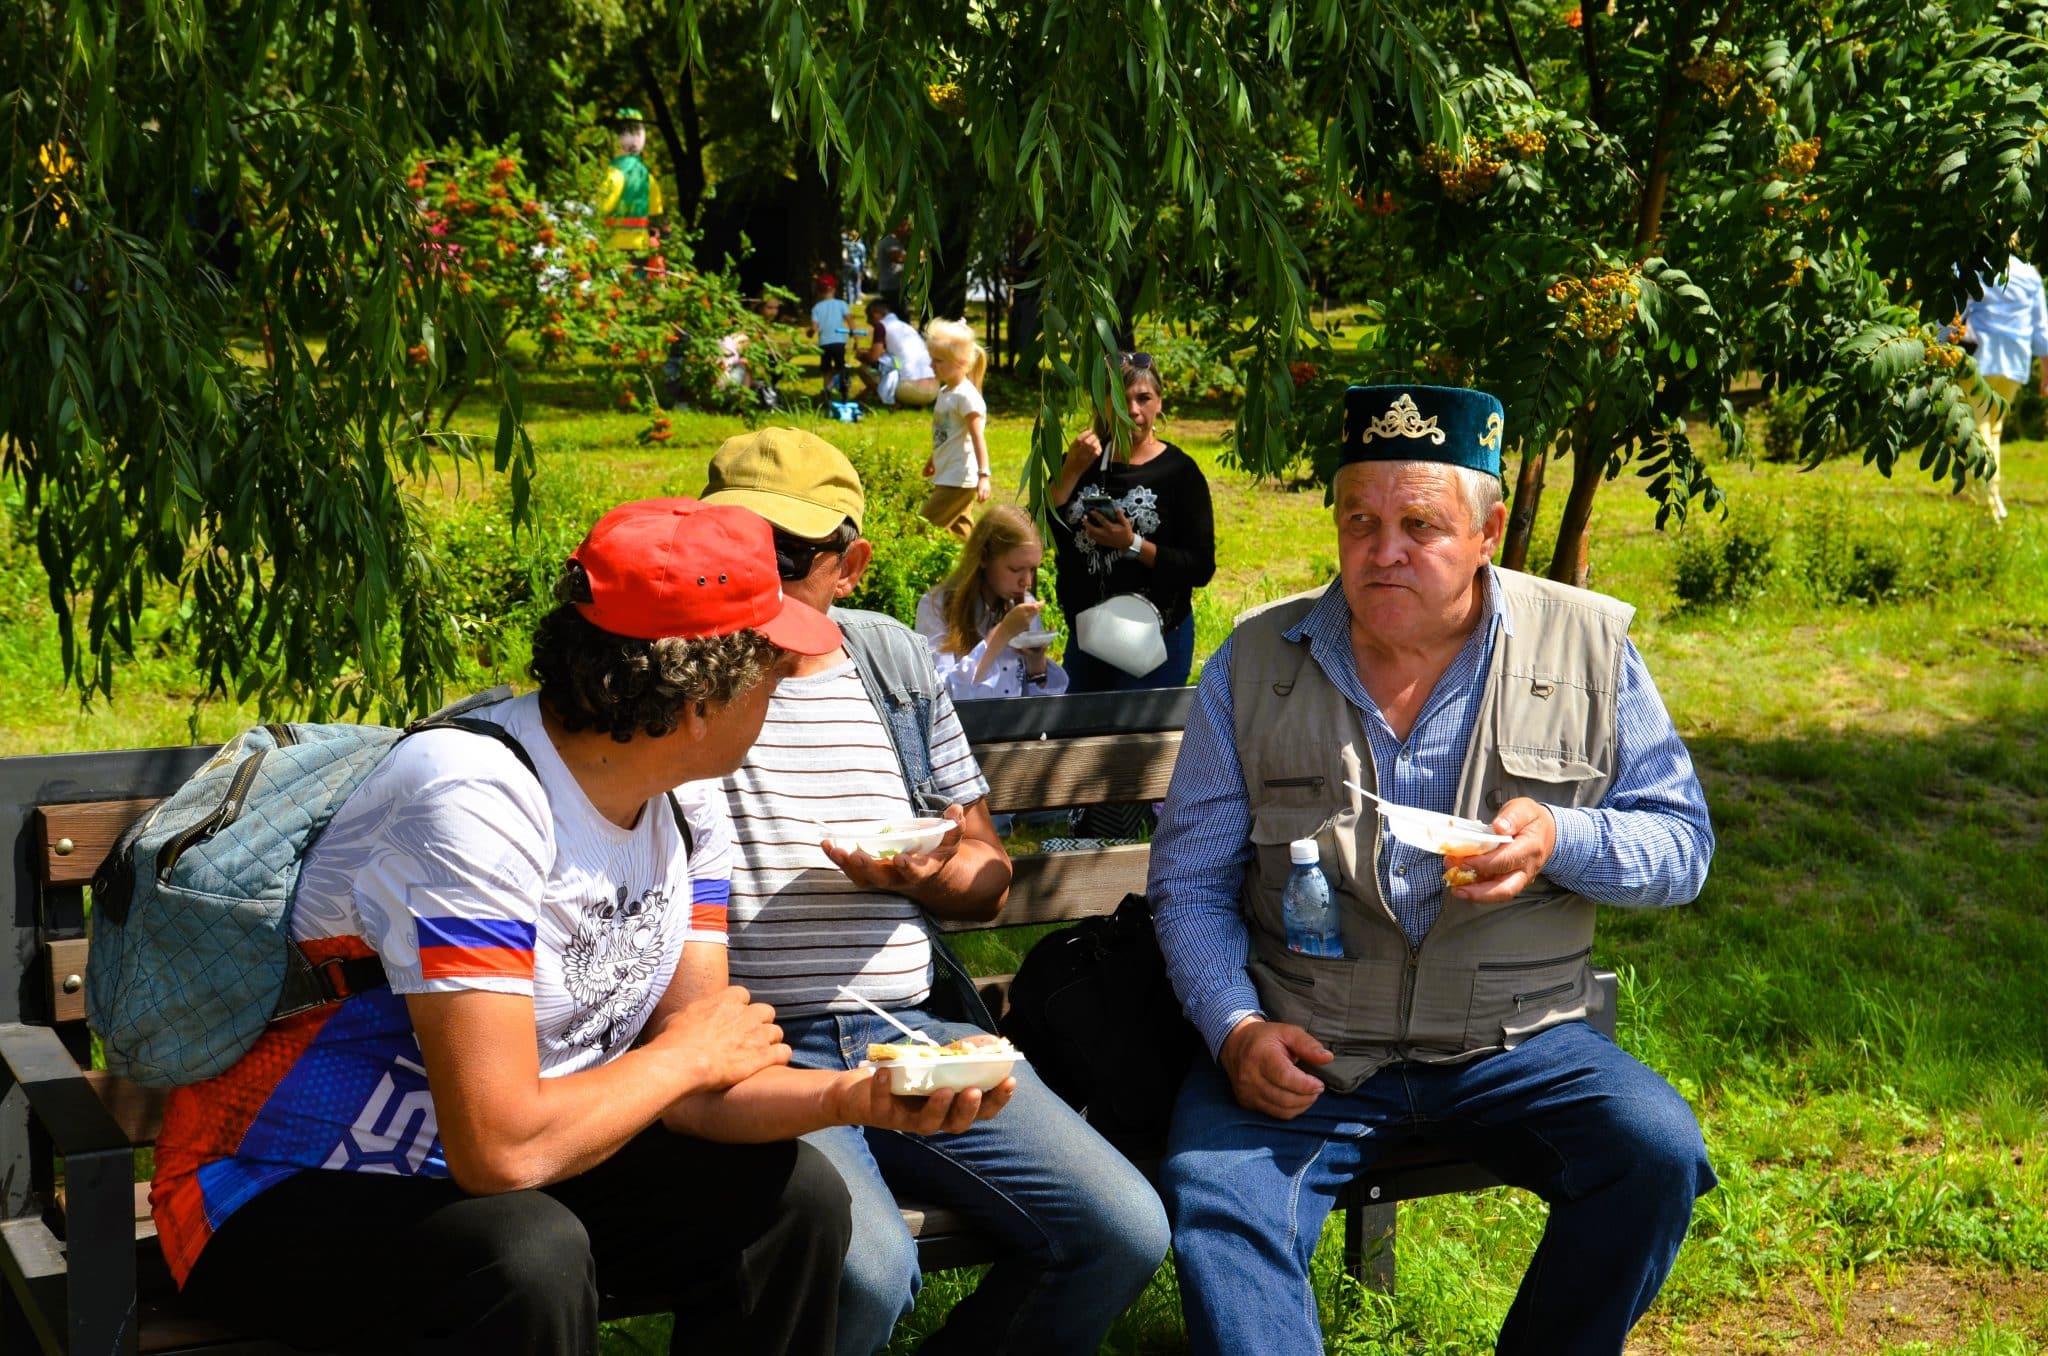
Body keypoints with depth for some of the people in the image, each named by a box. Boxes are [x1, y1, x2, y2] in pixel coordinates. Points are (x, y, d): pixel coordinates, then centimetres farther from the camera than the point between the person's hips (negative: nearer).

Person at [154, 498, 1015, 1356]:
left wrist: (849, 1096, -24)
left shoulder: (687, 804, -3)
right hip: (281, 1195, -7)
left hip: (485, 1175, 8)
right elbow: (502, 1148, -34)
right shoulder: (476, 803, -30)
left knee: (794, 1196, -7)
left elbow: (690, 1090, -4)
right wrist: (686, 1054, -18)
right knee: (531, 1257, -35)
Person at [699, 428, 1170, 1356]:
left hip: (917, 1032, 5)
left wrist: (926, 874, -5)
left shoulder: (894, 660, 15)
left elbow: (989, 880, 18)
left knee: (1124, 1231, -11)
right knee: (865, 1268, -31)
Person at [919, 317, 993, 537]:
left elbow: (978, 437, -23)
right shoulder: (945, 392, 11)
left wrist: (983, 476, -30)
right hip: (946, 476, 10)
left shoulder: (966, 395, -17)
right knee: (960, 533, 12)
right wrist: (933, 460, 36)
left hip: (958, 480, -10)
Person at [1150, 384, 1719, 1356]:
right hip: (1304, 1053, -1)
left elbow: (1683, 844, 5)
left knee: (1658, 1152, -25)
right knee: (1214, 1201, -29)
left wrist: (1560, 840, -17)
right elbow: (1189, 879, 8)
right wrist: (1235, 1027, -9)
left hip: (1515, 1044, 1)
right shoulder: (1255, 663, 3)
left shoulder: (1587, 647, 2)